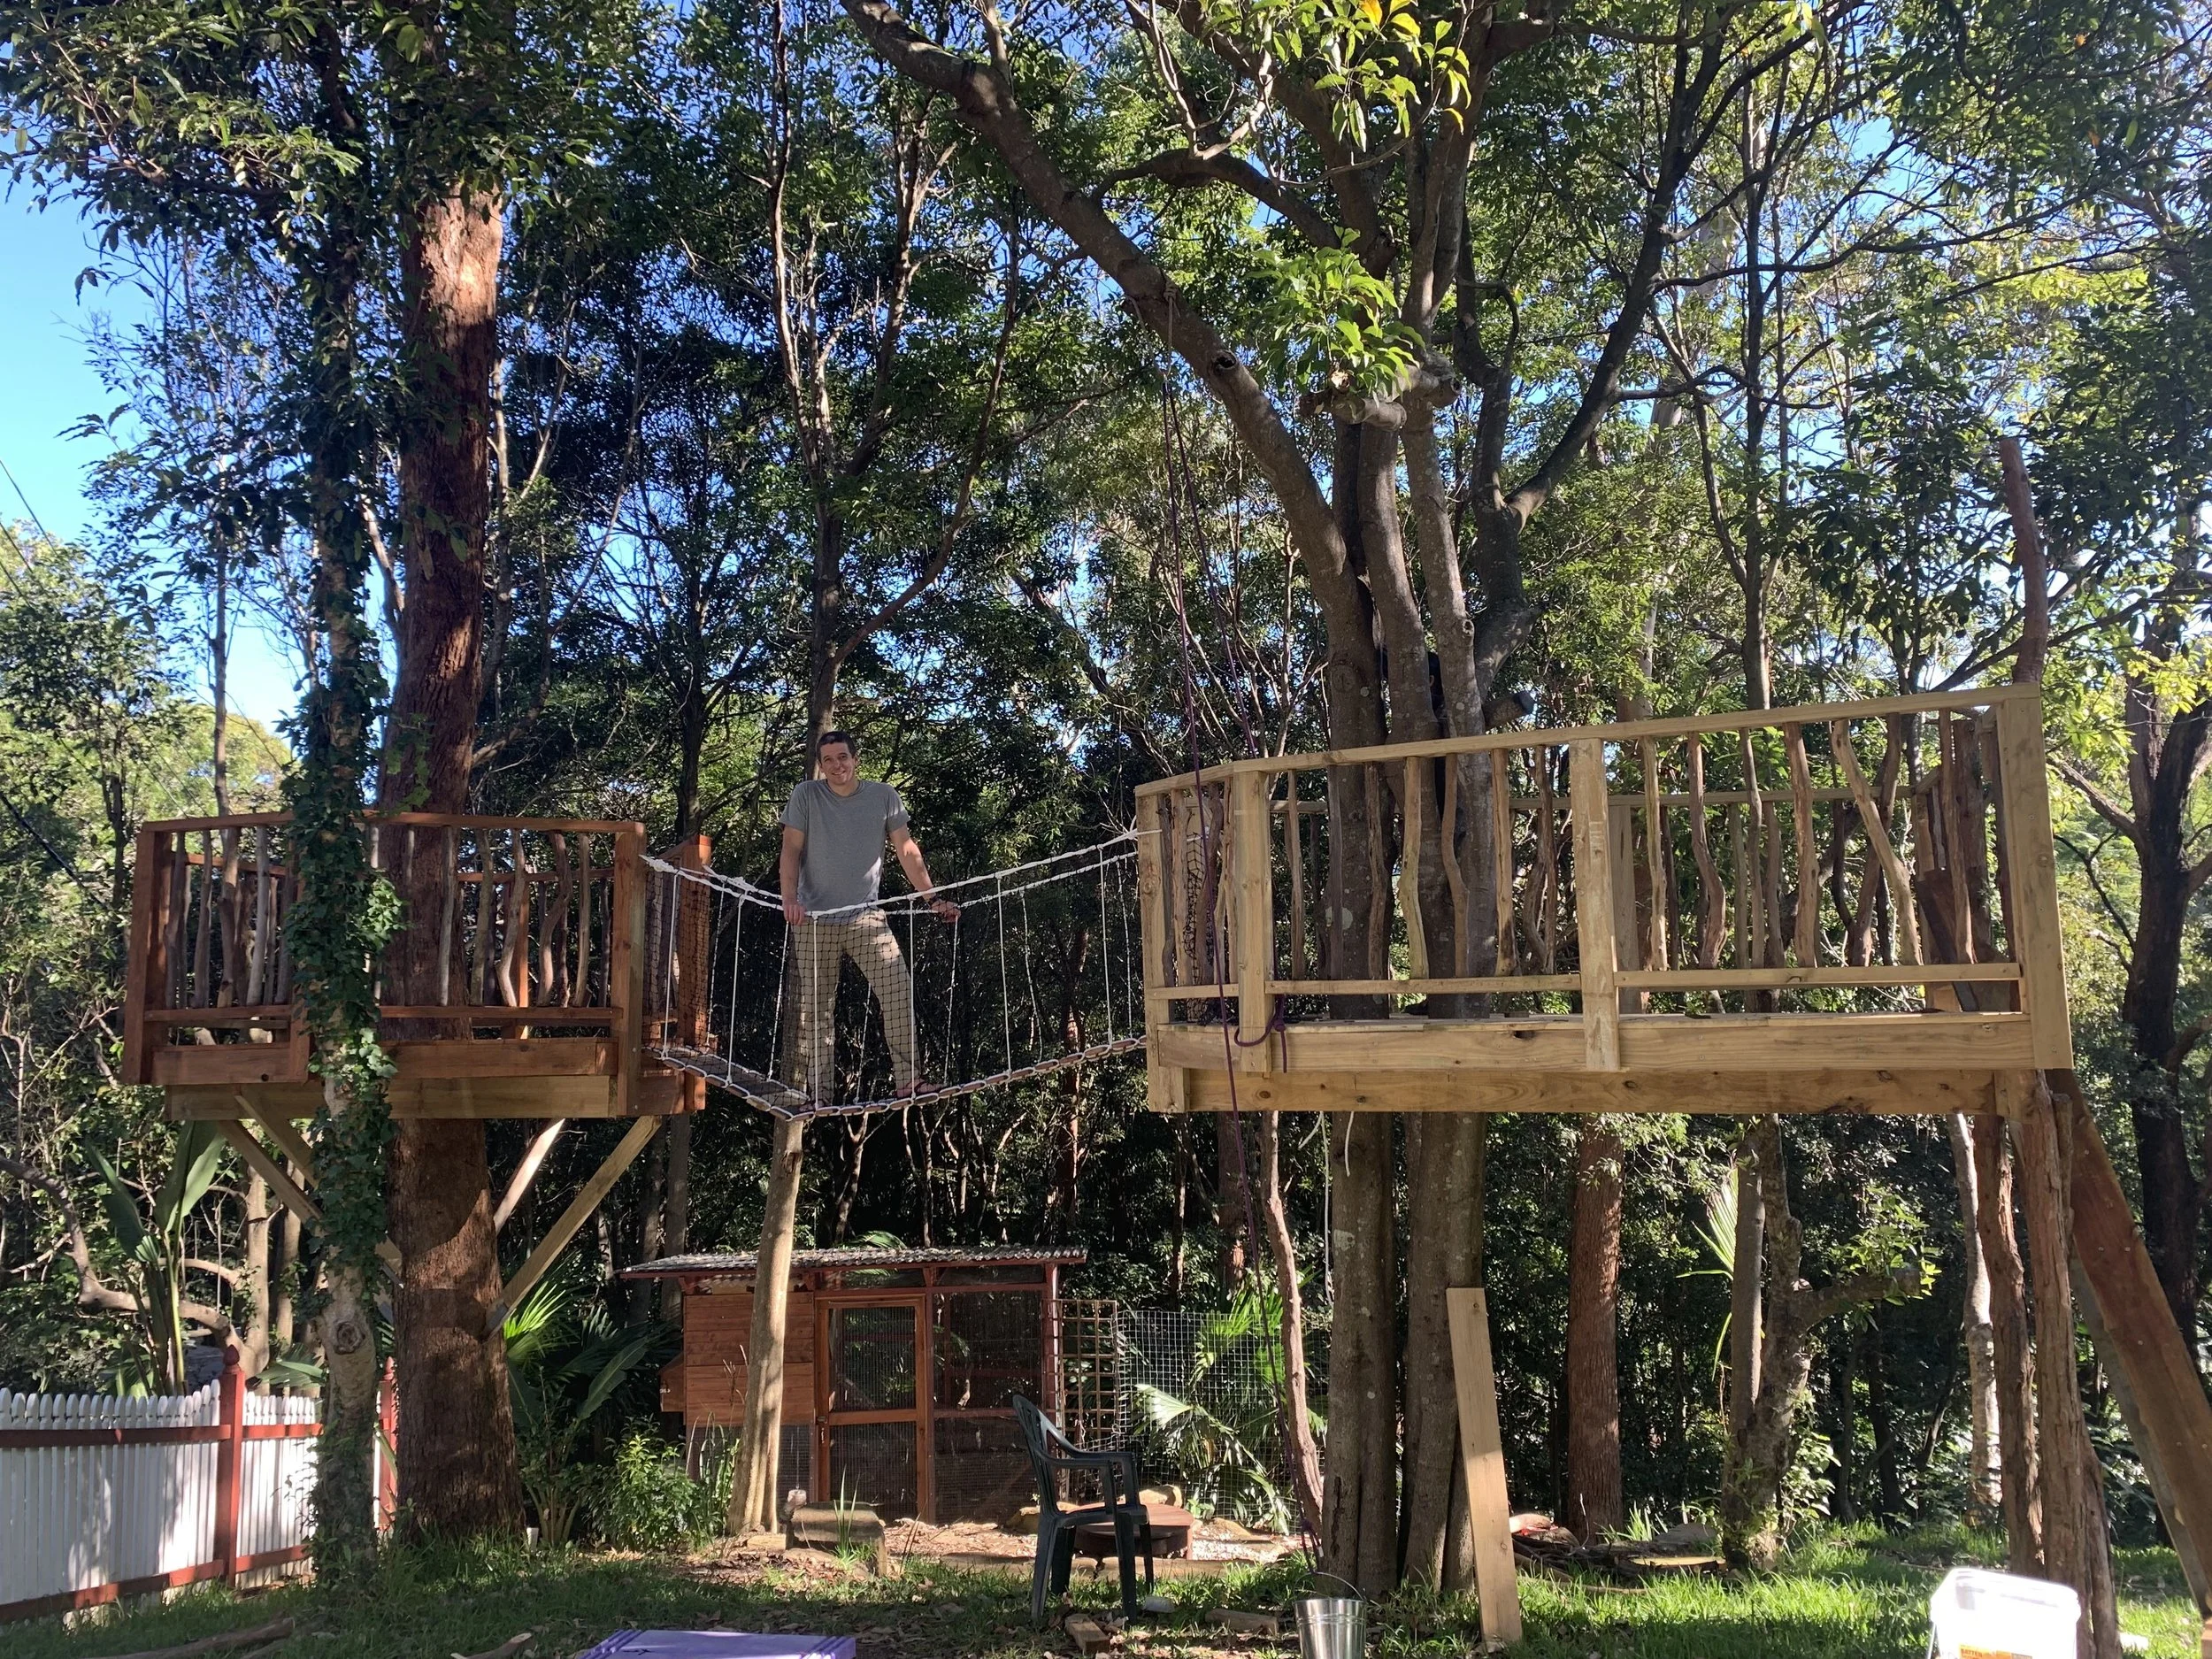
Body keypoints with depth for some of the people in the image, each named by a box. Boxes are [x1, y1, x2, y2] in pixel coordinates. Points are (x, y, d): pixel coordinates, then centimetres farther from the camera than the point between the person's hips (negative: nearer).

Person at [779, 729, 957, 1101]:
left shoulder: (884, 796, 4)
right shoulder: (805, 796, 1)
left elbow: (907, 851, 7)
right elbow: (791, 850, -3)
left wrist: (933, 899, 3)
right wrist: (790, 899, -18)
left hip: (865, 916, 1)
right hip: (814, 919, 0)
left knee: (897, 988, -14)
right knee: (816, 1005, 2)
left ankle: (908, 1078, -8)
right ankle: (819, 1095, 8)